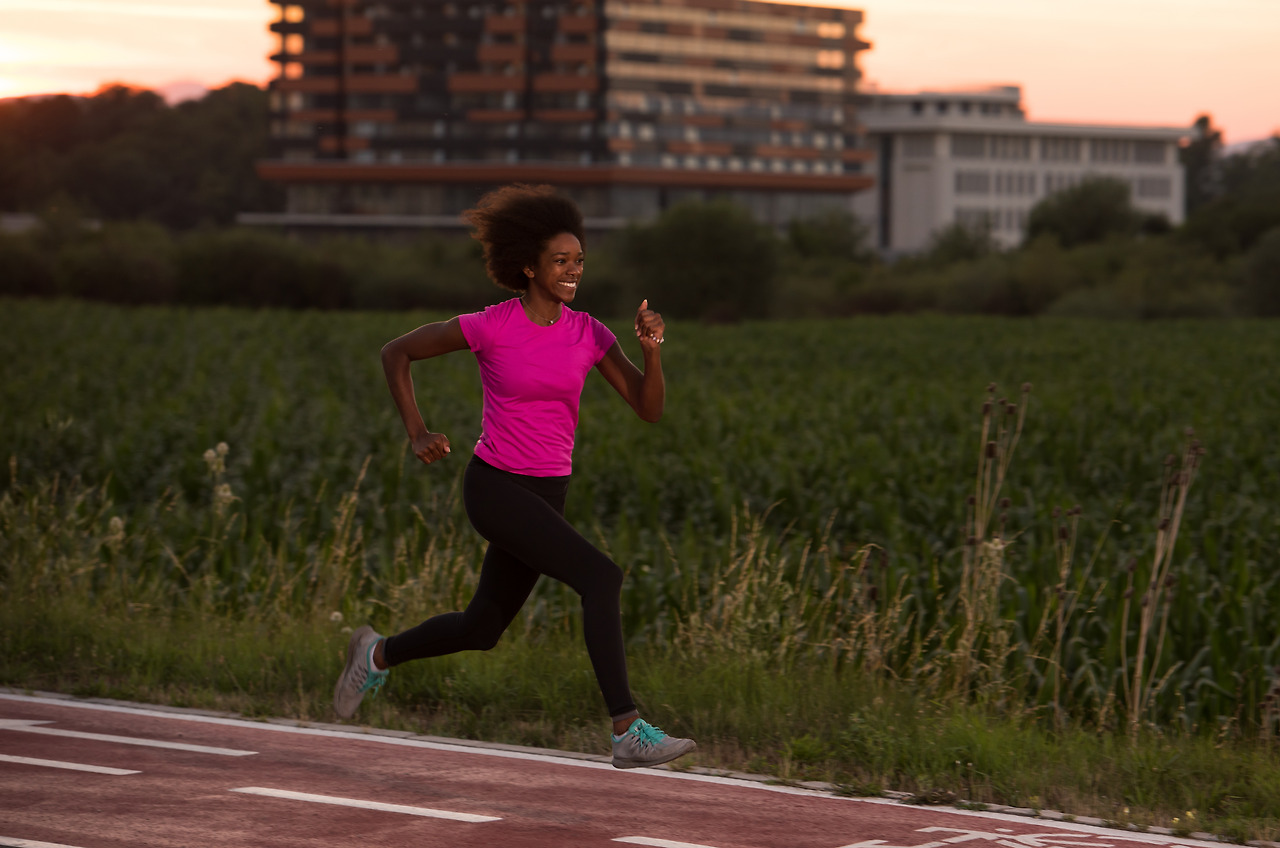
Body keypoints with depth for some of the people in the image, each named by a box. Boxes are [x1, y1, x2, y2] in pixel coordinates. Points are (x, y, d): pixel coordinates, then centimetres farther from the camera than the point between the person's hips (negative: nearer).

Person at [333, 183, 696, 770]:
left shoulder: (589, 334, 1)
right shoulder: (491, 327, -12)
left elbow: (650, 409, -3)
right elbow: (396, 352, -1)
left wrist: (652, 349, -19)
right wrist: (416, 432, -9)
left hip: (546, 495, 7)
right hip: (495, 487, -7)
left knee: (481, 630, 18)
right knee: (601, 577, -24)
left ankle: (378, 654, 45)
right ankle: (628, 733, -25)